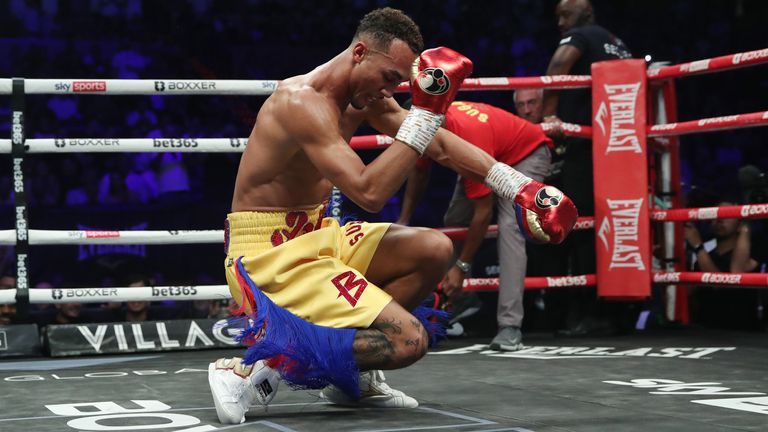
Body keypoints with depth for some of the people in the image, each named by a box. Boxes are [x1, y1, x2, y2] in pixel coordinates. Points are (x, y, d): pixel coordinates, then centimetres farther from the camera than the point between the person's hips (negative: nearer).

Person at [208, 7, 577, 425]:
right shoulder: (303, 101, -23)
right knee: (409, 340, -18)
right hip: (268, 253, -10)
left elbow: (441, 146, 12)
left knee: (433, 250, 9)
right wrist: (426, 113, -29)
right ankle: (254, 370, -15)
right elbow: (369, 193, -31)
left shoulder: (366, 95, 7)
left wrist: (519, 186, 5)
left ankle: (353, 380, 11)